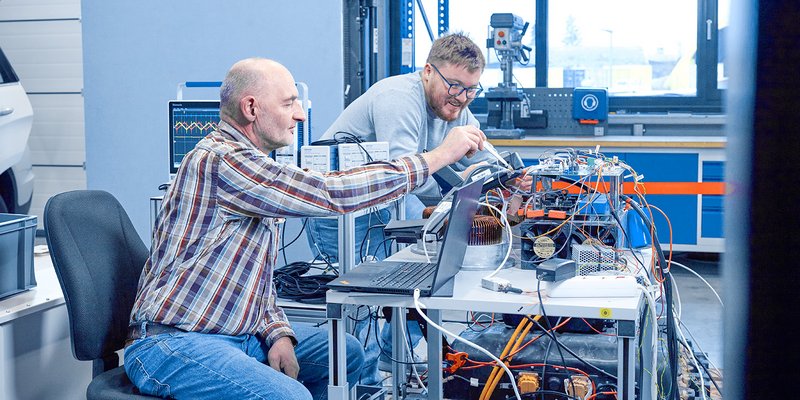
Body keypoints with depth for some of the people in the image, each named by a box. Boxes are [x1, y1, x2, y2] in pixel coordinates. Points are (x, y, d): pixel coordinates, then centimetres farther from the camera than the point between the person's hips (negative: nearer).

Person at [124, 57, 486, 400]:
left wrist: (277, 332, -1)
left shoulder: (252, 167, 15)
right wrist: (437, 156, -20)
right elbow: (331, 194, -26)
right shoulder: (219, 160, -19)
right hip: (171, 343, -10)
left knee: (345, 353, 13)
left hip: (238, 334, 10)